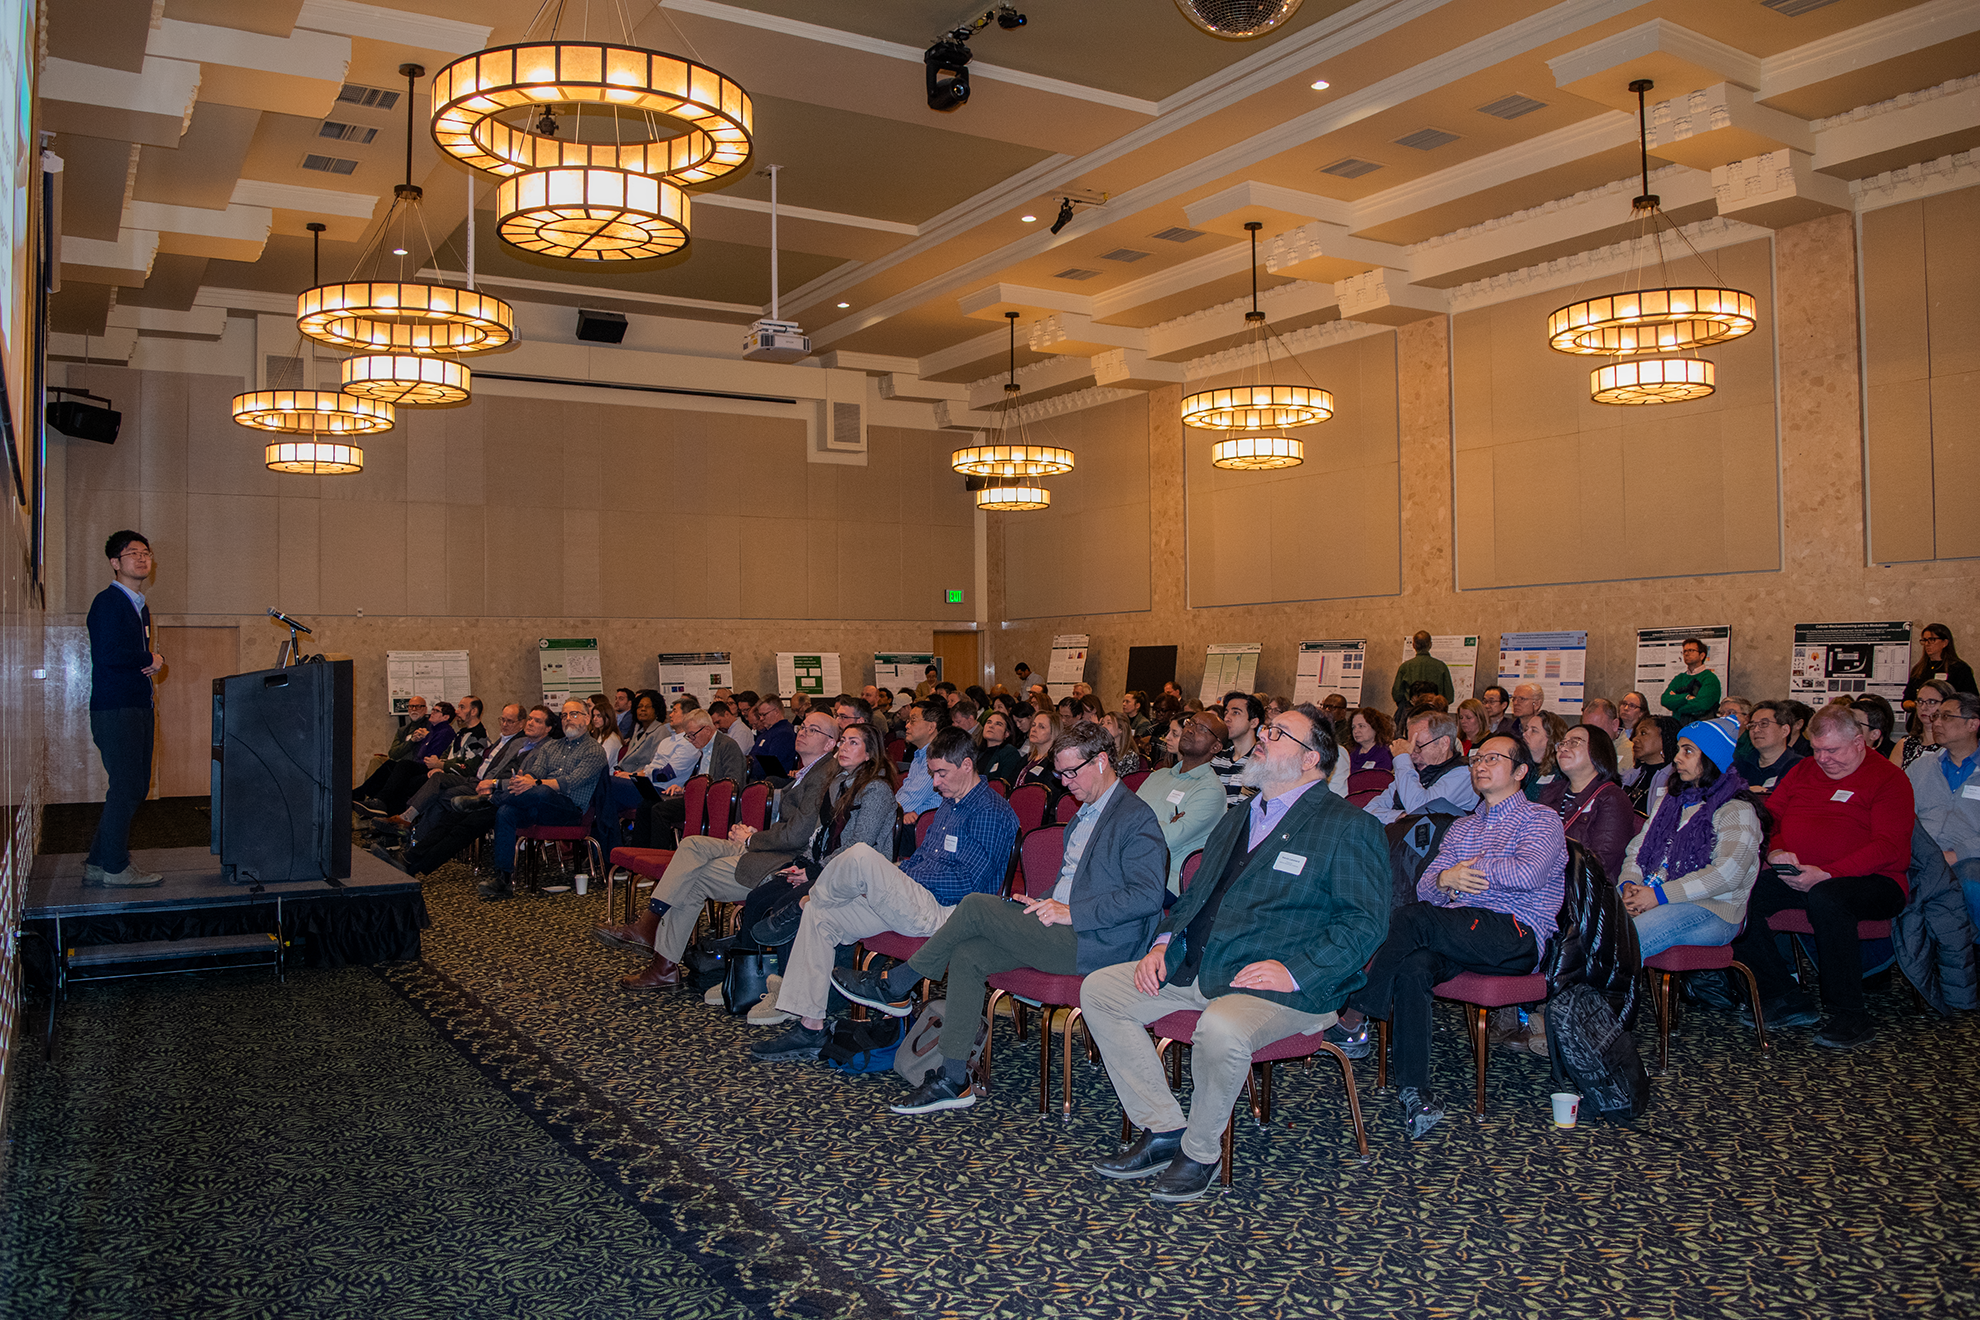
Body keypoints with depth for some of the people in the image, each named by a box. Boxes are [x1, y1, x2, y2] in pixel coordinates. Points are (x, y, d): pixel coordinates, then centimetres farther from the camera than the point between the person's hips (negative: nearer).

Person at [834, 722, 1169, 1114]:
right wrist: (1044, 904, 9)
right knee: (966, 956, -10)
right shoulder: (1083, 815, 22)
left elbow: (1147, 895, -20)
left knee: (976, 905, -18)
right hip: (1062, 932, 9)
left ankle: (895, 987, -1)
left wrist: (1071, 912, -20)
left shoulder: (1137, 819, -9)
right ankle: (952, 1080, -6)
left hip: (1093, 944, -9)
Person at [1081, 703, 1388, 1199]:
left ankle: (1200, 1150, -9)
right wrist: (1164, 943, 8)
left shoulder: (1349, 828, -3)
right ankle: (1164, 1128, 1)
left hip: (1283, 987, -8)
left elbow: (1367, 921, -10)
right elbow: (1195, 894, 27)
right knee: (1099, 989, -4)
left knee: (1221, 1029, -37)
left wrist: (1295, 970, -20)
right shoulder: (1237, 819, 22)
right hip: (1196, 968, 8)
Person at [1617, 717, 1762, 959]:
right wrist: (1629, 884, -5)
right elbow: (1638, 847, 18)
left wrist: (1661, 895, -19)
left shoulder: (1737, 811, -1)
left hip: (1712, 909, -6)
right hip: (1649, 897, 6)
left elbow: (1727, 873, -15)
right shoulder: (1668, 800, 23)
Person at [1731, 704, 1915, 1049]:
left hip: (1870, 880, -6)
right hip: (1798, 877, 6)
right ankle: (1784, 1000, -11)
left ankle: (1850, 1017, -26)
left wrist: (1826, 874, -23)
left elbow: (1889, 847, -12)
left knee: (1825, 898, -40)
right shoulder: (1803, 771, 19)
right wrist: (1776, 852, -5)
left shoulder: (1889, 778, 0)